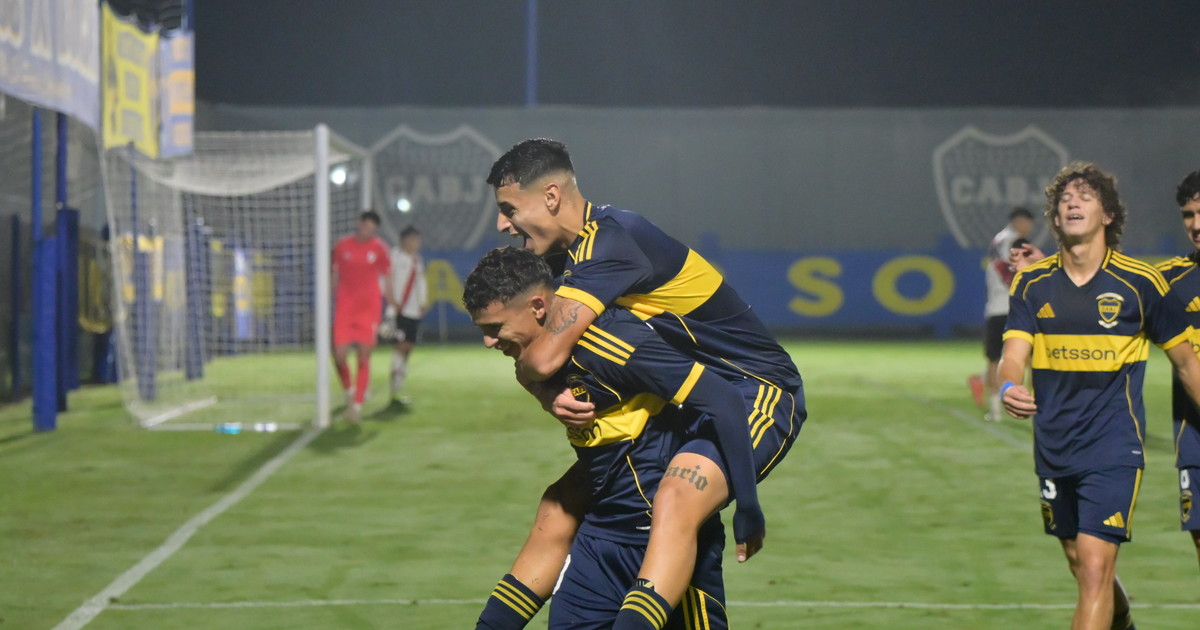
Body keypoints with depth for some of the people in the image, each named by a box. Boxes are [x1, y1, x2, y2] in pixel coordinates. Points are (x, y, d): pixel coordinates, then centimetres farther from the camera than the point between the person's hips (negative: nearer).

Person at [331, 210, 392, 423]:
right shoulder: (342, 246, 4)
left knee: (364, 357, -4)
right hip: (344, 308, 1)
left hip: (369, 309, -1)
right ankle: (349, 391, 23)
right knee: (339, 355, -5)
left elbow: (387, 279, 8)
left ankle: (357, 405, -1)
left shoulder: (379, 248, 2)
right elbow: (334, 277, 11)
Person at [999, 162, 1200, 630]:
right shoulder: (1031, 283, 3)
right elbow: (1014, 354, -6)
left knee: (1096, 570, -15)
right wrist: (1009, 387, -29)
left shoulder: (1140, 283, -6)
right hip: (1054, 449, 4)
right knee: (1083, 569, 16)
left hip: (1114, 450, -4)